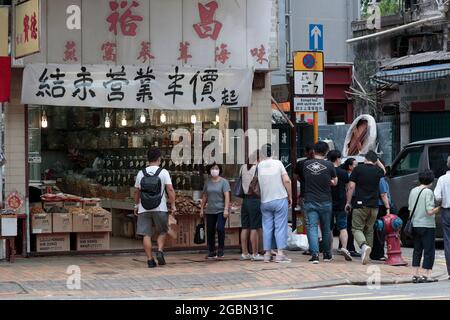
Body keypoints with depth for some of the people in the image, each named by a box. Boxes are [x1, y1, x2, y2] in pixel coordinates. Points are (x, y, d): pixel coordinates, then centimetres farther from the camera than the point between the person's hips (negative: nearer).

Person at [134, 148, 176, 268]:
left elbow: (137, 191, 12)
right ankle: (160, 251, -4)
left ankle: (150, 260, 0)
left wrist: (136, 205, 24)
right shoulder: (163, 172, -2)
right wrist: (173, 205, -4)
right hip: (160, 208, -2)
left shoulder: (141, 173, 6)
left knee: (146, 235, 3)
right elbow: (170, 189, -9)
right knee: (162, 232, 16)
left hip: (144, 208, 2)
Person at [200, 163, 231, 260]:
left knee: (220, 228, -18)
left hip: (221, 210, -5)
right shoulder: (207, 182, 11)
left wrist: (226, 209, -17)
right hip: (210, 211, 5)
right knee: (210, 232, 5)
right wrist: (202, 209, 14)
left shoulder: (224, 182, -2)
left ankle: (221, 250, -4)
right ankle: (211, 252, 14)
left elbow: (227, 196, -9)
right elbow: (205, 196, 17)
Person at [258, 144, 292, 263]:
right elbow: (286, 180, -8)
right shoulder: (278, 163, -4)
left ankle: (267, 254, 10)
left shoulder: (258, 166, -1)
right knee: (280, 227, 1)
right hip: (280, 199, -2)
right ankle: (280, 253, -4)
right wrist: (290, 196, 1)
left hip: (265, 201, 2)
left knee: (267, 227, 9)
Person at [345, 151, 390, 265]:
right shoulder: (378, 171, 7)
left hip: (360, 204, -3)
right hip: (374, 206, 3)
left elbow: (351, 187, -5)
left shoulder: (358, 169, -2)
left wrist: (348, 202, 1)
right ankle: (366, 255, 14)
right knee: (369, 230, 14)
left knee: (357, 228, 0)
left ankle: (364, 246, -27)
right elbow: (384, 171, 34)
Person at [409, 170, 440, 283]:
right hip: (427, 225, -7)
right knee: (429, 251, 1)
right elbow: (430, 211, -18)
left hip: (415, 225, 7)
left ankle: (416, 274, 14)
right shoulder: (428, 192, -13)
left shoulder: (413, 191, 7)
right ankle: (426, 275, -1)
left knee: (417, 250, 13)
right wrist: (440, 207, -5)